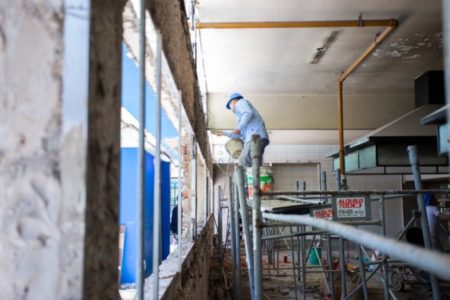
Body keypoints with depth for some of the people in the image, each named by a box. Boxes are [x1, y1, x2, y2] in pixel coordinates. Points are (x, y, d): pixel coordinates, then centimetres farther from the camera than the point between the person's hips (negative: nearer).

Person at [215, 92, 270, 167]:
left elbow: (249, 113, -9)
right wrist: (224, 133, 50)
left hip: (255, 136, -9)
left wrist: (239, 128, -10)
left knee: (244, 161, -19)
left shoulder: (240, 102, 13)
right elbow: (240, 135, 41)